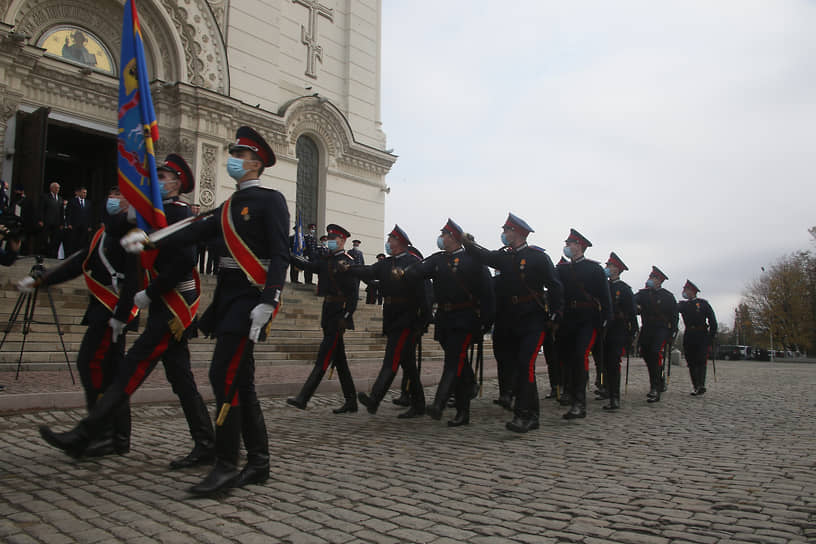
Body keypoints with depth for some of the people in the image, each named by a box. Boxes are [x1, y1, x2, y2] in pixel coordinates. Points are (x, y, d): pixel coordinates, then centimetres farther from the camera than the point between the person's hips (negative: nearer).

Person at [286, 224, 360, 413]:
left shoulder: (348, 262, -9)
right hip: (328, 314, 9)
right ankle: (351, 402, 18)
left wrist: (346, 317, -19)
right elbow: (308, 265, 6)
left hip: (339, 315, -9)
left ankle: (303, 398, -9)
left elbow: (353, 293, -13)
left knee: (324, 357, -9)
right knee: (338, 358, 11)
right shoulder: (326, 261, 17)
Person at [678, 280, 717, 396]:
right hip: (689, 336, 4)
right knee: (691, 362, 3)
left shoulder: (703, 303, 4)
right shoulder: (683, 304, 13)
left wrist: (712, 335, -4)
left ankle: (701, 386, -11)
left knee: (701, 360, -8)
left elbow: (712, 320, 2)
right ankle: (695, 386, 7)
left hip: (702, 335, -4)